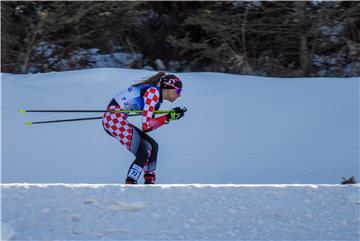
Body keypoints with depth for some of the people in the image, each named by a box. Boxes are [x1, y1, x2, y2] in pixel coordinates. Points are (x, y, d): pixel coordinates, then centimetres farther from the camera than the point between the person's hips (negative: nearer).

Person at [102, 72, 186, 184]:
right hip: (114, 117, -11)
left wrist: (170, 116, 6)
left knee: (152, 146, 16)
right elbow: (146, 126, -18)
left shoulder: (156, 97, 15)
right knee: (143, 155, -15)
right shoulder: (153, 92, -14)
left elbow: (150, 124, 13)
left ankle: (149, 183, 17)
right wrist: (168, 118, -8)